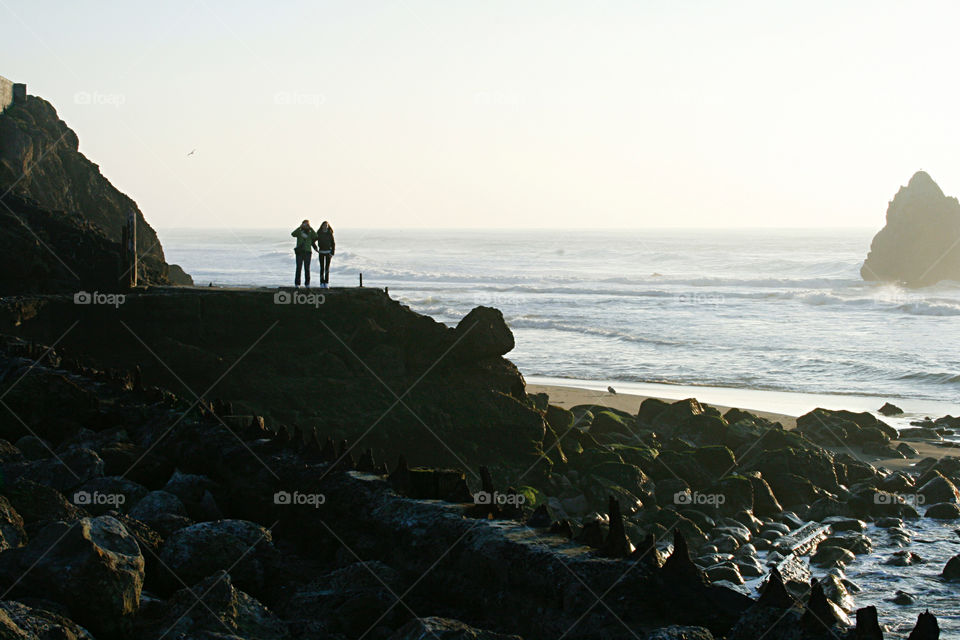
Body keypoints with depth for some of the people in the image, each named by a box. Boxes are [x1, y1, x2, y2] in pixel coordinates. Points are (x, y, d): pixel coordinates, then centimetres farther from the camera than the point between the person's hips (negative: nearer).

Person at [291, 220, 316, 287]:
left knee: (307, 268, 0)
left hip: (307, 252, 1)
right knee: (299, 268, -4)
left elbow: (316, 237, -12)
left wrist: (311, 228, -12)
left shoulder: (310, 233, 9)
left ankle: (307, 283, 7)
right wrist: (300, 227, -18)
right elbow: (293, 234, -14)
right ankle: (297, 283, 0)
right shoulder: (299, 232, 6)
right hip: (299, 252, -1)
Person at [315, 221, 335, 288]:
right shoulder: (319, 233, 1)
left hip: (328, 252, -1)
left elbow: (333, 244, 1)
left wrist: (332, 253, -6)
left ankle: (326, 283, 2)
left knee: (327, 268, -1)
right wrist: (316, 248, -4)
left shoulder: (330, 234, -1)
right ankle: (322, 283, 1)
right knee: (322, 268, -1)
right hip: (321, 252, 1)